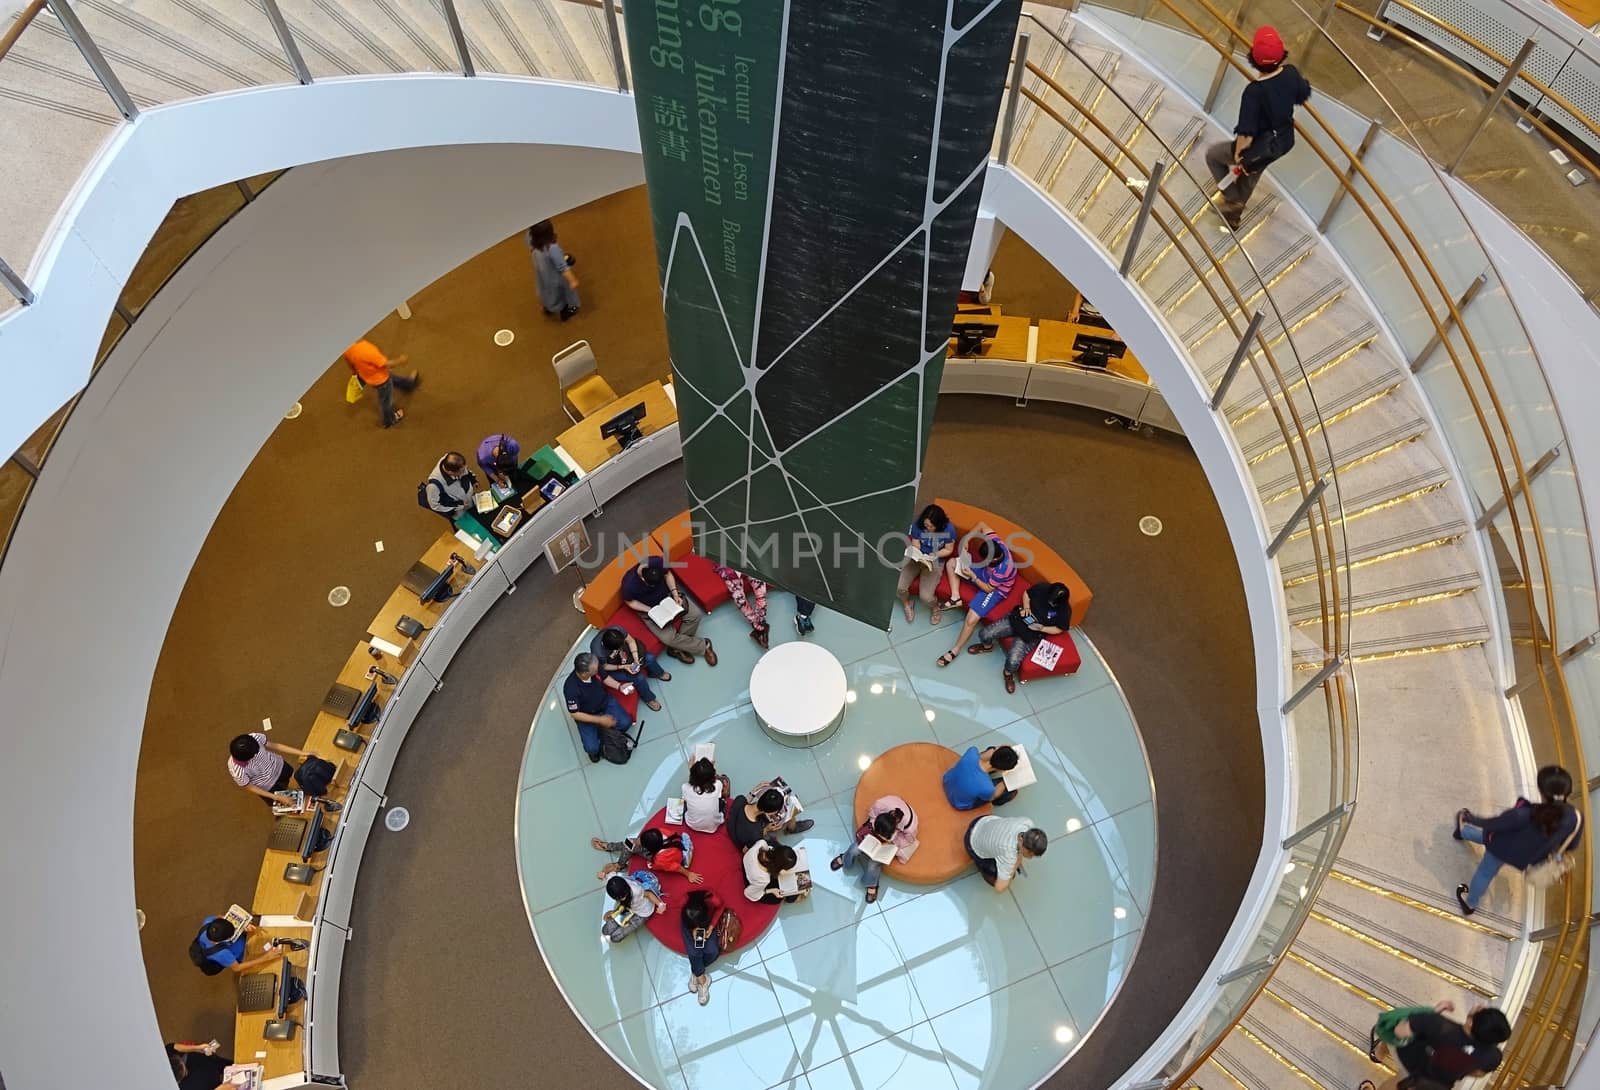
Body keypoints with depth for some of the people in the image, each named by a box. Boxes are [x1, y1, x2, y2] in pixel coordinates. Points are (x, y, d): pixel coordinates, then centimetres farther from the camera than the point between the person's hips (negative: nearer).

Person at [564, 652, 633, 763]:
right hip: (586, 716, -4)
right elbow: (575, 714, -24)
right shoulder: (571, 688, -35)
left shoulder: (595, 667, -23)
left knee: (626, 722, -17)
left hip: (605, 701, 4)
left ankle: (603, 730, 11)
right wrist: (600, 720, -24)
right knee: (592, 748, -19)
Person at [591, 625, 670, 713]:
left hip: (625, 654, 5)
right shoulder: (598, 653, -42)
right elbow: (604, 667, -20)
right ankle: (648, 698, 14)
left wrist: (636, 659, -23)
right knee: (639, 678, -17)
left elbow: (631, 641, -14)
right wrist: (623, 667, -26)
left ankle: (658, 673, 29)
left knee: (650, 658, -7)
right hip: (612, 668, -5)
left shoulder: (618, 630, -33)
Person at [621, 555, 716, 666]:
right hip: (649, 608, -3)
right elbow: (630, 602, -13)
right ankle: (703, 645, 3)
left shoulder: (658, 562, -28)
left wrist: (675, 593, -16)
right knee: (668, 637, -19)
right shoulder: (629, 584, -35)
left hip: (667, 594, 3)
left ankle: (677, 647, 7)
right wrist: (650, 610, -22)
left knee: (695, 614, -12)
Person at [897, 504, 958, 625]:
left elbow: (948, 550, -7)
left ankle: (935, 607, 20)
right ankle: (907, 603, 22)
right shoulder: (917, 525, -18)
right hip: (917, 558, 2)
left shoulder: (948, 529, -22)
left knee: (925, 596, -19)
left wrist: (935, 555, -25)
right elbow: (915, 546, -6)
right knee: (899, 588, -15)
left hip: (935, 562, -2)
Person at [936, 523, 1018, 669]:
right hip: (985, 573, 8)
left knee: (971, 620, -19)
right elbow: (982, 525, -10)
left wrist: (973, 576, -22)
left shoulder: (1003, 569, -41)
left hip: (995, 589, -8)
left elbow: (989, 588, -24)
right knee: (951, 562, 1)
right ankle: (955, 598, -2)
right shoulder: (994, 542, -26)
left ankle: (955, 651, -1)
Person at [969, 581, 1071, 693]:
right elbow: (1027, 593, 7)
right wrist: (1026, 607, -10)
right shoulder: (1042, 588, -13)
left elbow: (1059, 629, -4)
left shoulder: (1065, 610, -18)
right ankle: (987, 647, 32)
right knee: (984, 633, -8)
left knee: (1013, 662, -23)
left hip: (1031, 634, -3)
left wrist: (1042, 628, -18)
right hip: (1017, 618, 3)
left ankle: (1008, 673, 16)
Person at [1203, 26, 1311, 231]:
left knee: (1213, 154, 20)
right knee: (1251, 177, 33)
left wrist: (1237, 155, -14)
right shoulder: (1291, 73, -16)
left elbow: (1246, 135, -31)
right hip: (1284, 143, 7)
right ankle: (1233, 216, 55)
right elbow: (1304, 98, 5)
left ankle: (1231, 198, 26)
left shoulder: (1254, 92, -35)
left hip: (1258, 149, -7)